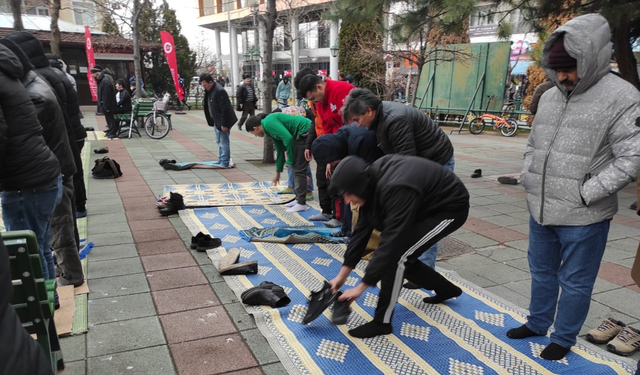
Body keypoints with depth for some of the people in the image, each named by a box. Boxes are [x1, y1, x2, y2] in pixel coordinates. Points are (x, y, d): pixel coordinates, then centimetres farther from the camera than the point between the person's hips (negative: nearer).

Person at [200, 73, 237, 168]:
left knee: (224, 142, -4)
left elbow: (224, 109, -24)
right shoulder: (208, 90, 8)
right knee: (219, 142, 19)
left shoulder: (219, 91, -23)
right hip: (216, 121, 10)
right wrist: (212, 121, 18)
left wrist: (224, 124, -23)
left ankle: (225, 163, 2)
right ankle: (221, 161, 30)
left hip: (222, 121, -10)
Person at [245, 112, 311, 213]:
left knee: (299, 169, -5)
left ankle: (301, 204, 0)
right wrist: (278, 172, 32)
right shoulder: (270, 130, 18)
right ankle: (299, 199, 25)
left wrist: (290, 160, -12)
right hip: (302, 134, 10)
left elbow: (288, 137, -23)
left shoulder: (269, 122, -12)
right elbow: (280, 150, 26)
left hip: (305, 132, -10)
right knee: (296, 168, 16)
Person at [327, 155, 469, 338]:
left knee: (397, 255, -18)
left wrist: (361, 286, -28)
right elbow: (362, 228, -6)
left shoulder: (396, 189, -37)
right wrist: (342, 275, -6)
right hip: (428, 205, 9)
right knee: (402, 256, 9)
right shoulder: (373, 180, -11)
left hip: (450, 207, -8)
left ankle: (382, 322, -4)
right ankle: (446, 289, 32)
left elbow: (391, 241, -35)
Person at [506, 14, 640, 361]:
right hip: (540, 210, 6)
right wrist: (528, 178, 5)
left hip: (584, 217, -6)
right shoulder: (549, 97, 7)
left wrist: (585, 193, -18)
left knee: (575, 282, 10)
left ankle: (563, 339, 30)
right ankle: (537, 323, 42)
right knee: (541, 272, 22)